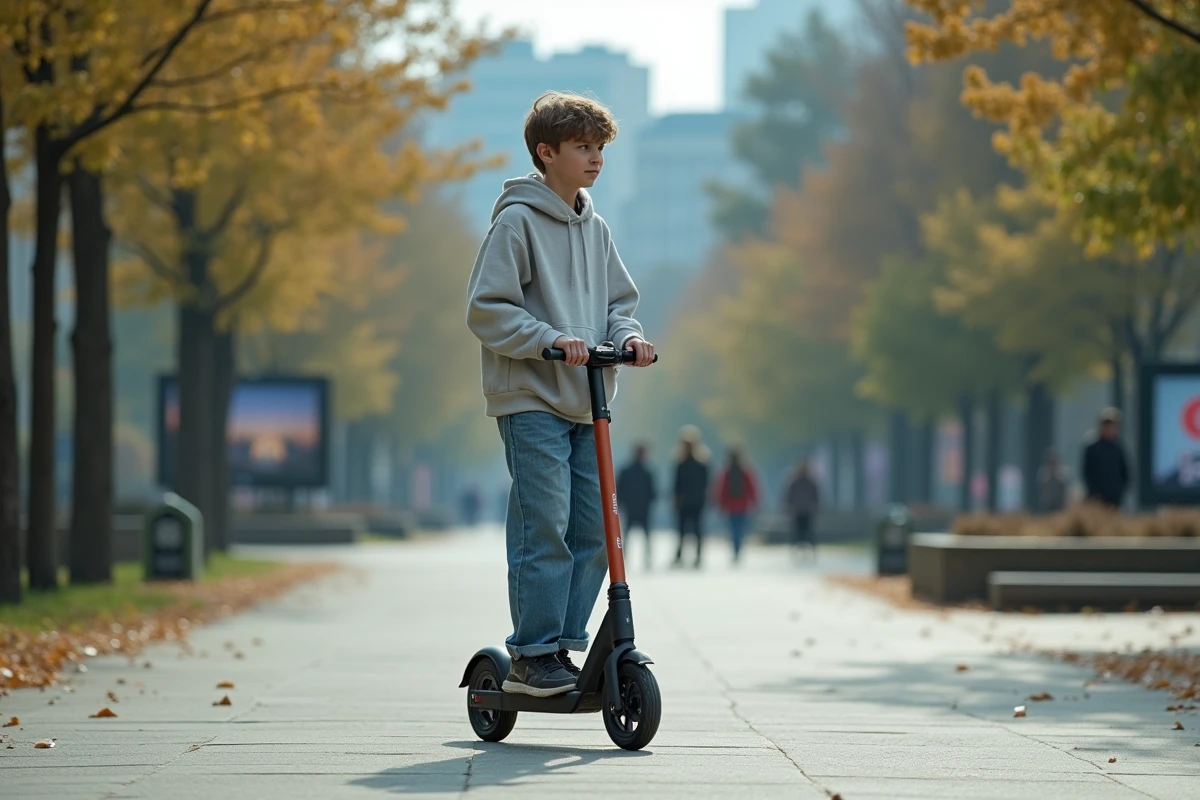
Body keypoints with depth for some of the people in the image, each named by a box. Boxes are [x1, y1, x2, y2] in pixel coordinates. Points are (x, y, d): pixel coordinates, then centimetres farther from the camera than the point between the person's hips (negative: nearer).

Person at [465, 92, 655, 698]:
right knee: (544, 529, -10)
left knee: (592, 531, 5)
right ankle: (533, 658, -5)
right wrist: (552, 339, -21)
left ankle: (562, 645, 13)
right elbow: (487, 308, -11)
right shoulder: (517, 220, -7)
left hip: (585, 403, 7)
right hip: (532, 401, -7)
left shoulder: (594, 228, 14)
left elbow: (618, 300, 21)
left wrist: (627, 335, -1)